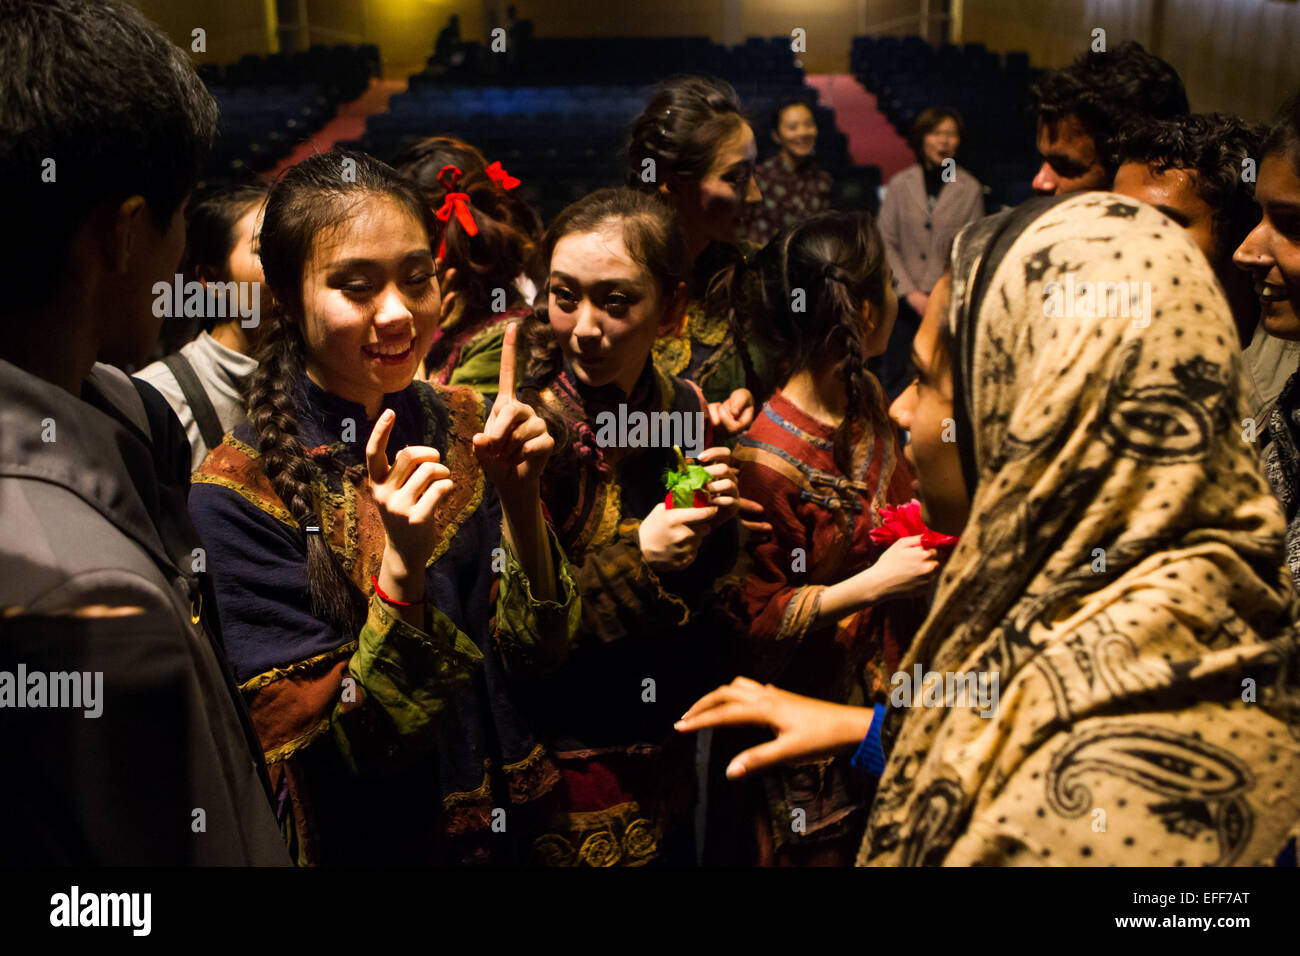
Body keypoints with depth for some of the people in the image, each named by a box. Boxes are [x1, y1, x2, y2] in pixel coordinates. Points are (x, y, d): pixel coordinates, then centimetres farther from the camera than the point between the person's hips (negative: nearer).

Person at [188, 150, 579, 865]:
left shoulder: (461, 423, -8)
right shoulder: (238, 492, -20)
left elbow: (541, 646, -8)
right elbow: (330, 749, -21)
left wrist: (520, 499, -23)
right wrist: (400, 570, -34)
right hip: (367, 839, -4)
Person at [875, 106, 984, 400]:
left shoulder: (970, 189, 2)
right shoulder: (900, 184, 6)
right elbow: (886, 242, 3)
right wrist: (909, 292, -6)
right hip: (903, 301, 2)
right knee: (893, 378, 4)